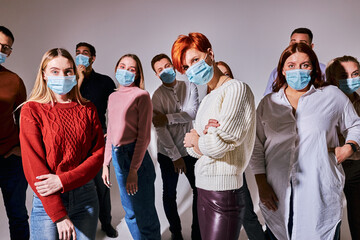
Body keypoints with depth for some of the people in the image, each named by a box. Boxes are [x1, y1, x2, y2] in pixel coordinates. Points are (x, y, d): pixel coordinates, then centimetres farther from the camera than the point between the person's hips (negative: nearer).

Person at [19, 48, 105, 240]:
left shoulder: (87, 109, 5)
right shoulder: (32, 110, -4)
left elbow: (99, 153, 0)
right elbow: (33, 164, -10)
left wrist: (63, 180, -15)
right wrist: (59, 215, -15)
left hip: (85, 195, 3)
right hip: (47, 202, -2)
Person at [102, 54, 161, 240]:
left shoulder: (141, 95, -9)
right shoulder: (113, 97, 12)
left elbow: (144, 136, -13)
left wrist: (134, 169, -18)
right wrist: (106, 164, 13)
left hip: (136, 156, -6)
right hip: (117, 156, 7)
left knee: (144, 213, 5)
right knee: (130, 212, 18)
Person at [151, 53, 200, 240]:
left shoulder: (189, 87, 1)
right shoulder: (157, 95, -6)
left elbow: (193, 113, -13)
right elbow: (160, 129, -13)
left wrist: (168, 117, -21)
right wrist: (175, 156, -17)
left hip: (190, 149, 2)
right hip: (168, 153, -1)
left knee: (199, 190, 8)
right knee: (169, 193, 12)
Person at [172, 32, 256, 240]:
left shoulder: (236, 89, -12)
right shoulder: (207, 99, 14)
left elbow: (219, 145, -20)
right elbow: (192, 149, 12)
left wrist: (196, 140, 0)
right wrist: (205, 139, -10)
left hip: (225, 192, -8)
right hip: (203, 188, 8)